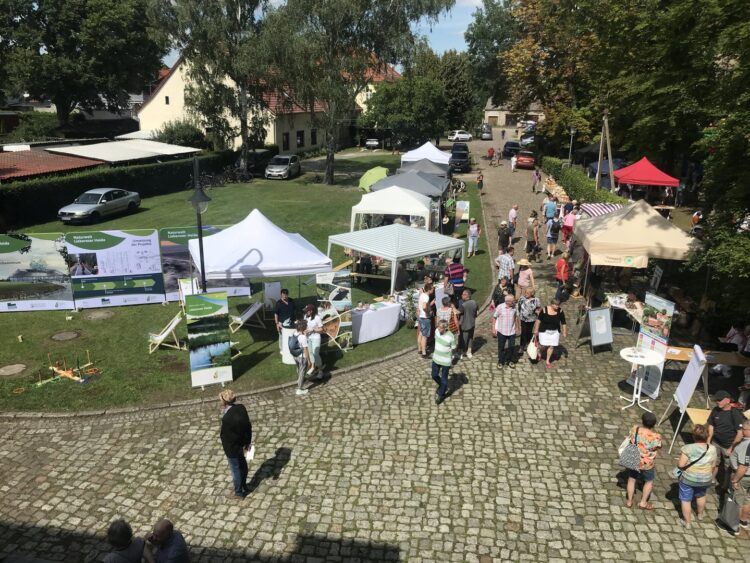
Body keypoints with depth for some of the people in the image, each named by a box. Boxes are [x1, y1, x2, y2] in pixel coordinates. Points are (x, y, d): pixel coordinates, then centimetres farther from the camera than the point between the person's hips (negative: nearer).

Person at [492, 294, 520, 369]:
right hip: (501, 331, -2)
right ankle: (500, 362, 25)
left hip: (512, 331, 2)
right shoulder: (500, 307, -14)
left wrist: (517, 327, 14)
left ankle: (511, 361, 27)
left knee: (512, 347, 7)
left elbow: (516, 317, 10)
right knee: (501, 348, 9)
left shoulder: (515, 307, -6)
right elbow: (494, 317, -5)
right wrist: (493, 329, -5)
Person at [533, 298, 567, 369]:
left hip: (555, 332, 2)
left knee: (551, 346, 6)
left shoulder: (560, 311, -10)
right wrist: (536, 330, -3)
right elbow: (538, 320, -6)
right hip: (544, 331, -2)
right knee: (544, 346, 1)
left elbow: (563, 323, -1)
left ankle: (547, 361, 24)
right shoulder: (544, 310, -15)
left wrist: (564, 332, 0)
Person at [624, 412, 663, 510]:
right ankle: (643, 503, 36)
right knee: (649, 481, 25)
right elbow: (659, 447, -8)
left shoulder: (634, 430, -19)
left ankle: (629, 501, 37)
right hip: (647, 464, -3)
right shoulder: (656, 437, -30)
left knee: (632, 479, 24)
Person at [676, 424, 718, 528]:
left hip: (688, 479, -4)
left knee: (686, 499, 13)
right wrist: (711, 477, 20)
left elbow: (681, 465, -22)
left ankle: (687, 522, 22)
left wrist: (679, 461, 0)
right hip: (705, 480, 5)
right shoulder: (712, 449, -9)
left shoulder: (688, 448, -22)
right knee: (701, 495, 30)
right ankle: (700, 514, 50)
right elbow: (713, 467, 3)